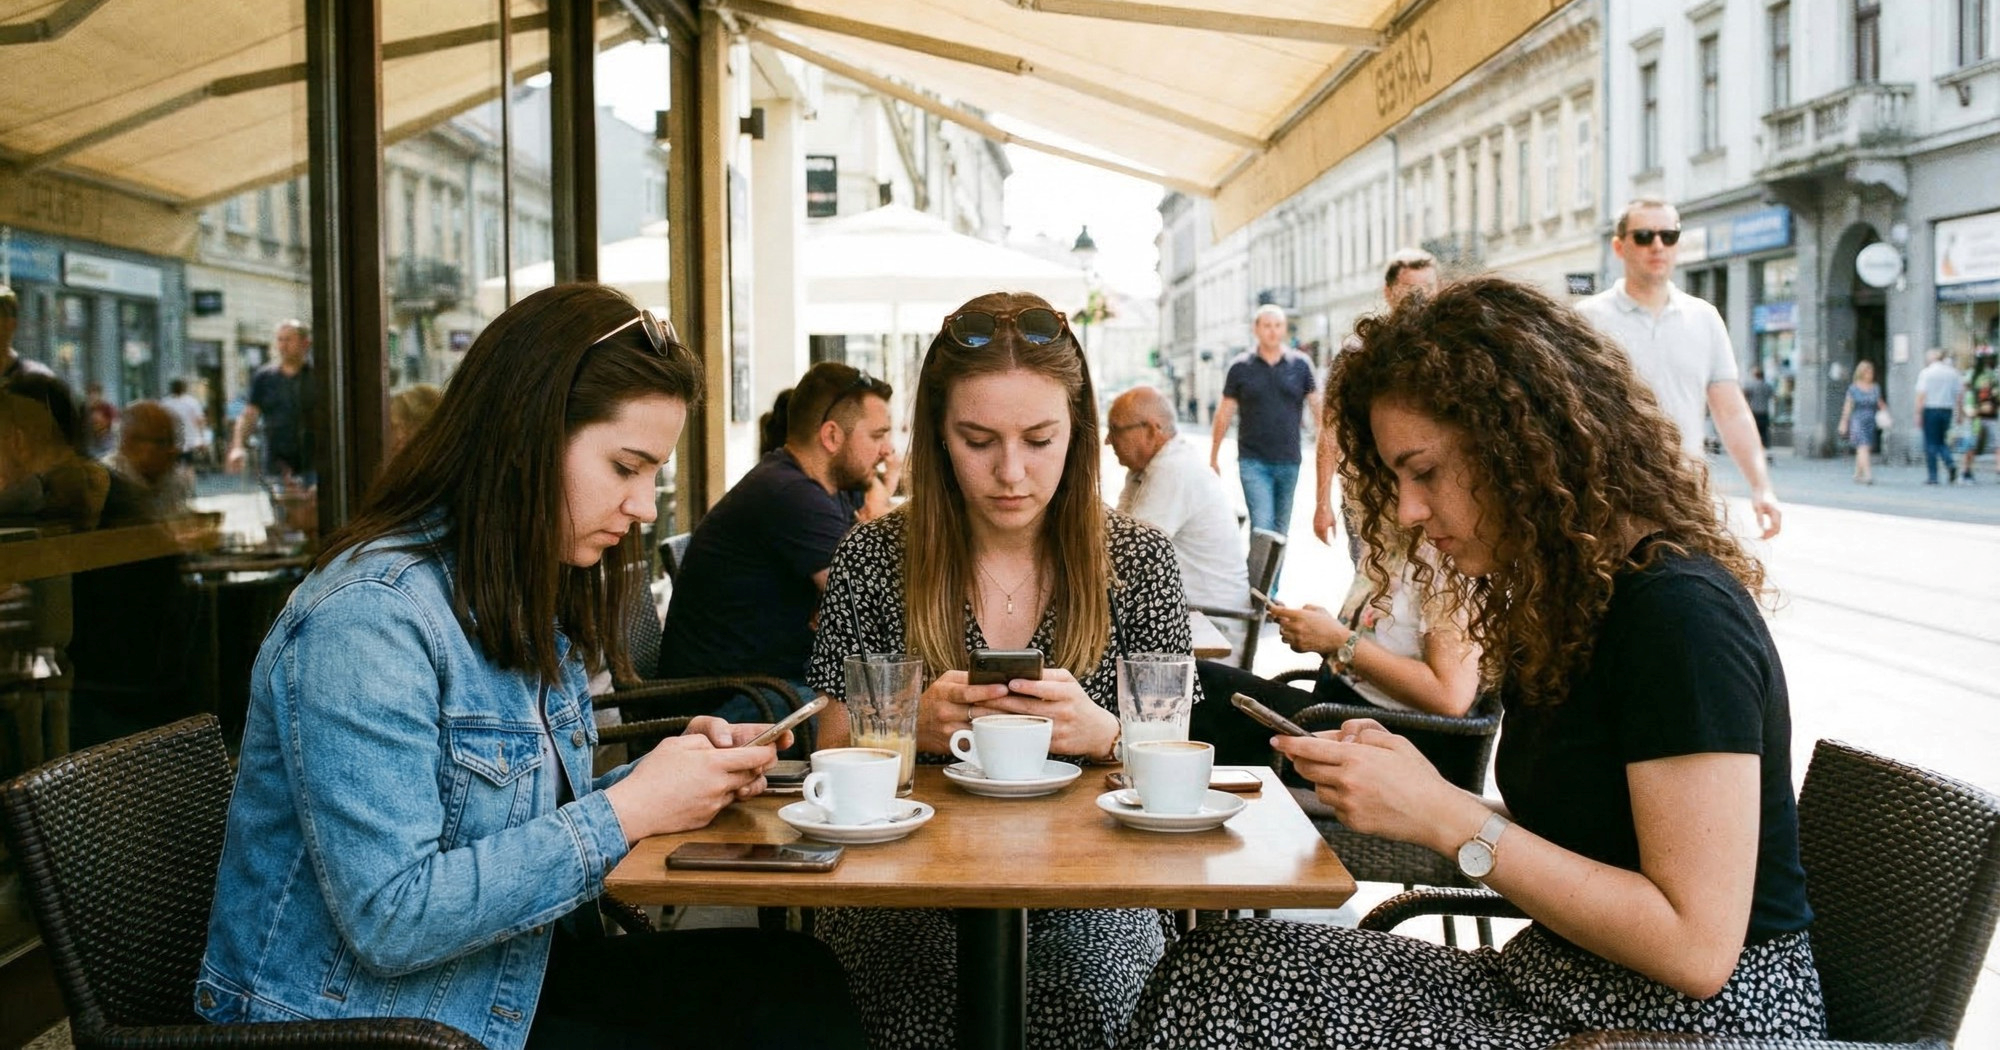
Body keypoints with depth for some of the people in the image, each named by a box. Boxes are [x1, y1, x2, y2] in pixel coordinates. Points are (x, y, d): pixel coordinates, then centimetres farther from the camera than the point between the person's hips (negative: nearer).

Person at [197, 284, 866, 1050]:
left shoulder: (524, 601, 5)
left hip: (503, 983, 8)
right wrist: (628, 808, -23)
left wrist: (675, 772, -8)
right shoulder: (370, 616, -23)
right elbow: (391, 921, -27)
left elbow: (533, 816, 8)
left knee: (793, 978, -6)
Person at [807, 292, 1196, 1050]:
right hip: (904, 922, -1)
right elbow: (832, 761, 4)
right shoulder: (875, 559, -1)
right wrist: (909, 730, -18)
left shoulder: (1138, 559, 1)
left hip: (1083, 914, 1)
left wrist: (1103, 736, -19)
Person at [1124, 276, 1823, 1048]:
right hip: (1557, 984, 8)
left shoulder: (1680, 614, -19)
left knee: (1224, 983, -19)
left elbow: (1697, 948, -22)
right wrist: (1398, 784, -3)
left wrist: (1445, 815, -21)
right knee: (1221, 965, -10)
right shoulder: (1556, 600, 9)